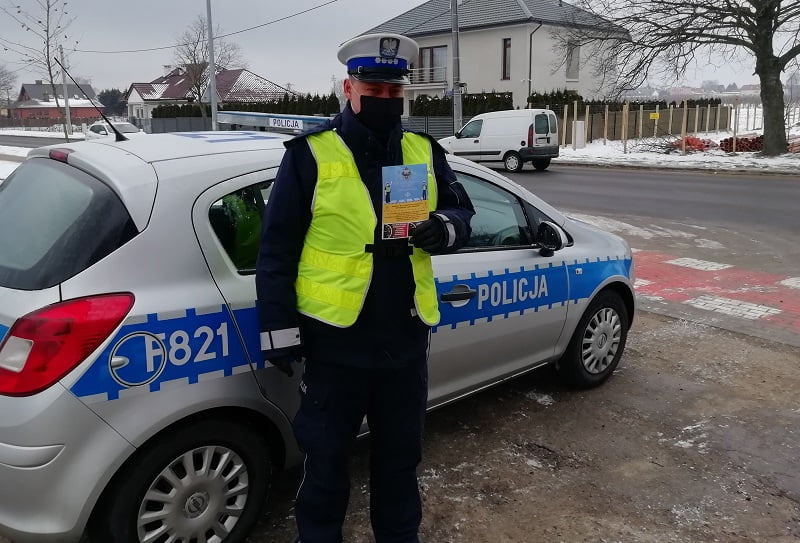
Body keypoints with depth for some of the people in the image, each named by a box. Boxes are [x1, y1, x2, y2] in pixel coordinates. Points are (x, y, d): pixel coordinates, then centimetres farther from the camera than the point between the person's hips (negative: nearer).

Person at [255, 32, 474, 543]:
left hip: (406, 339, 4)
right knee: (328, 458, 13)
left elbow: (461, 210, 14)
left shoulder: (425, 151, 6)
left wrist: (444, 229, -12)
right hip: (335, 339, -4)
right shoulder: (310, 154, -7)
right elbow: (277, 248, -7)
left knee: (401, 453, 21)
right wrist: (280, 328, -9)